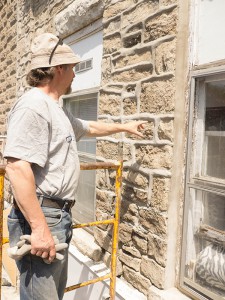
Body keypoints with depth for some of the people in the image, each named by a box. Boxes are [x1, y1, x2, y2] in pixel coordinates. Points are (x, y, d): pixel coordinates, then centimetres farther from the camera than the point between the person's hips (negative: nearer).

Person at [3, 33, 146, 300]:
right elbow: (17, 167, -27)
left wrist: (124, 127, 41)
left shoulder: (57, 109, 16)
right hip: (41, 217, -10)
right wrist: (39, 228, -27)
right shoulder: (33, 105, -17)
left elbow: (89, 128, 33)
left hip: (59, 216, 10)